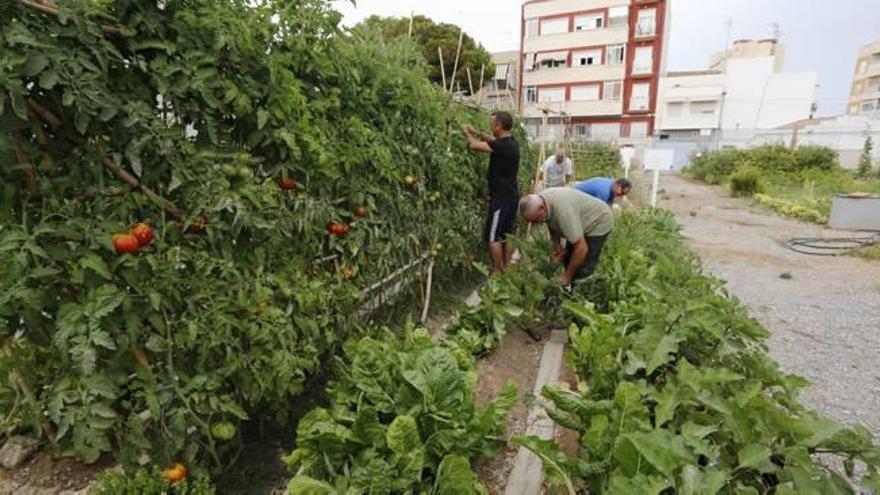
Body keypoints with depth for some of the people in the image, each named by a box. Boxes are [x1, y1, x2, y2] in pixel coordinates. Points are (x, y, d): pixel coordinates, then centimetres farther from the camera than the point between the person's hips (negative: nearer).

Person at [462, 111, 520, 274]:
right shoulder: (511, 142, 7)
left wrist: (466, 132, -2)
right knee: (508, 234, 13)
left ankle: (497, 272, 4)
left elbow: (474, 145, -21)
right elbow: (493, 139, 26)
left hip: (501, 197, -9)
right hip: (511, 195, 9)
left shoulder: (503, 146, -21)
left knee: (493, 237, -3)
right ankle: (506, 269, 22)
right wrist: (476, 131, 24)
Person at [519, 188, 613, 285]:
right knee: (568, 259, 12)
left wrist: (567, 276, -25)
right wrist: (558, 247, -6)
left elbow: (582, 248, -36)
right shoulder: (538, 201, -16)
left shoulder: (563, 211, -41)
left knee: (583, 269, -12)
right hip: (580, 223, 8)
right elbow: (552, 225, 6)